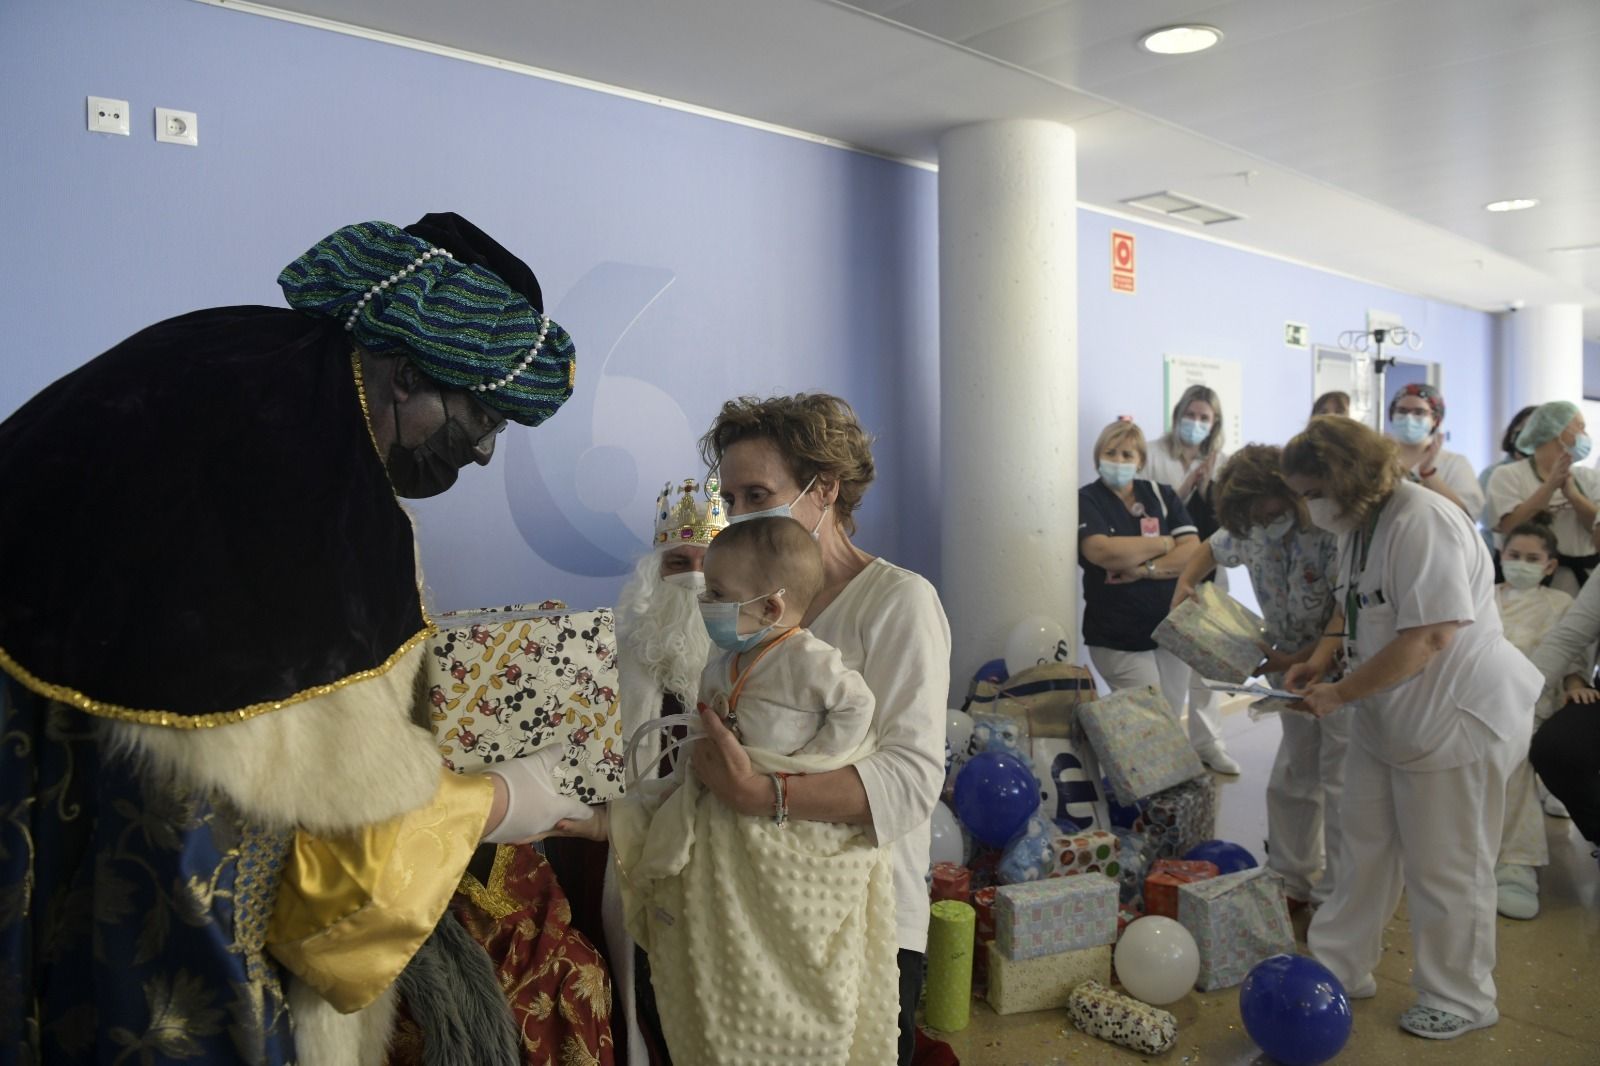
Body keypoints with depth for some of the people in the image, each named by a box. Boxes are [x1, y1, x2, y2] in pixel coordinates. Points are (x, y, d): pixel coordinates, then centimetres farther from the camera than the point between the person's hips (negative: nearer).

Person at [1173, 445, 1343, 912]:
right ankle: (1292, 882, 28)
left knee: (1339, 784, -1)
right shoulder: (1250, 529, -5)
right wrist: (1185, 584, -2)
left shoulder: (1333, 532, -27)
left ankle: (1334, 898, 11)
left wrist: (1297, 661, -22)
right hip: (1291, 665, 7)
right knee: (1292, 778, 14)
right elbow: (1212, 550, 16)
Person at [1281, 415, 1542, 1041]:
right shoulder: (1359, 524, 7)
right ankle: (1338, 966, 32)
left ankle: (1459, 1002, 24)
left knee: (1445, 869, 5)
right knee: (1364, 847, 18)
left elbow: (1429, 638, -29)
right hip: (1386, 719, 10)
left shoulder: (1423, 524, -24)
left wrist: (1340, 694, -22)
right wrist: (1321, 661, 3)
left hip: (1456, 719, -9)